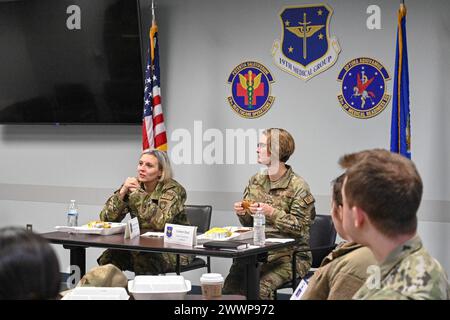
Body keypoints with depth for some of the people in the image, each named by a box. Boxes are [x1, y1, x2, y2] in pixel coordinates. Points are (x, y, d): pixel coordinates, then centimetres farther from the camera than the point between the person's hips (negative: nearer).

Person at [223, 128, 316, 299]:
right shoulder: (256, 181, 10)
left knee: (259, 287, -28)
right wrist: (243, 213, -4)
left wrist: (272, 213, -20)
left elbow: (300, 227, -10)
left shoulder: (298, 186, -8)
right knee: (230, 285, -20)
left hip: (287, 254, -5)